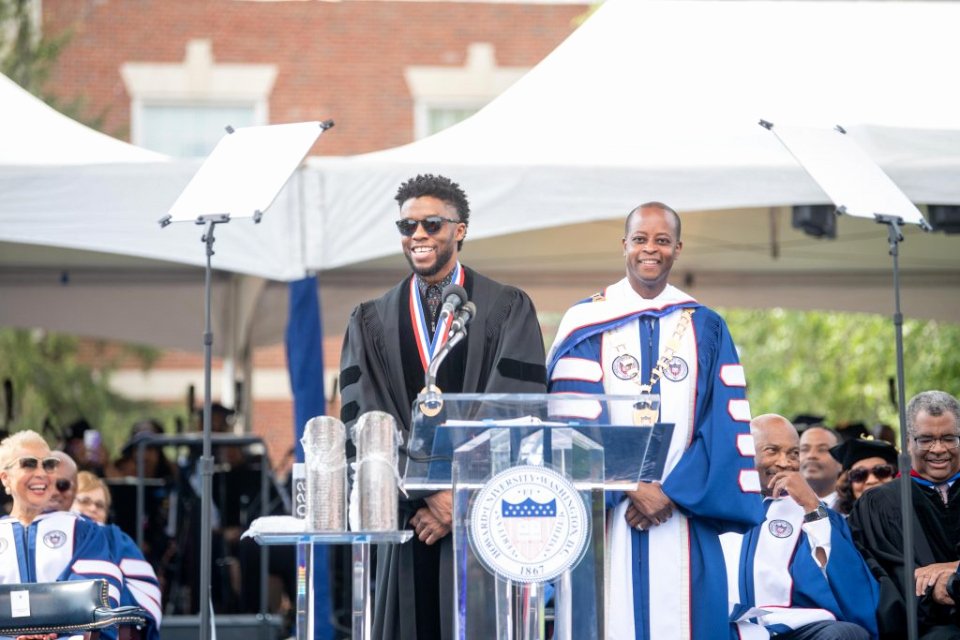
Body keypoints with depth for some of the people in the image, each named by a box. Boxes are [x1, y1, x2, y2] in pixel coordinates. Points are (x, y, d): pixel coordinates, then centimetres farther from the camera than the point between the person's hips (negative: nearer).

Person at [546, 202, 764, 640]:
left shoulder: (706, 330, 10)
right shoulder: (587, 324, 6)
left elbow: (724, 426, 3)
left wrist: (673, 493, -9)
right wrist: (630, 486, -12)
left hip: (682, 521, 1)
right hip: (604, 520, -1)